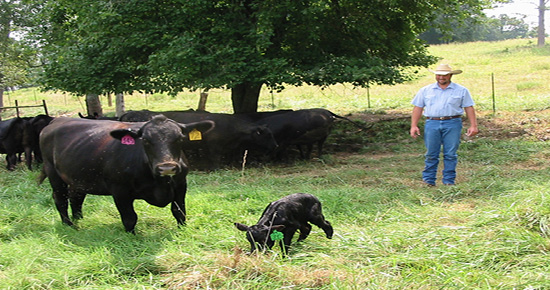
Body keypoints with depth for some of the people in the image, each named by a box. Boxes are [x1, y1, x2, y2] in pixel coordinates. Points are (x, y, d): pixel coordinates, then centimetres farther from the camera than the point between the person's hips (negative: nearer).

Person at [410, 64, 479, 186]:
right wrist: (414, 126, 4)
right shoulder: (425, 90, 14)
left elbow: (469, 108, 8)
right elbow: (417, 108, 12)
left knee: (450, 154, -1)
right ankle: (428, 181, 8)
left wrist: (473, 125, -1)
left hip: (452, 124, -1)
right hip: (432, 124, 1)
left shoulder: (461, 91, 11)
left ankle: (449, 181, 6)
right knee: (431, 154, 1)